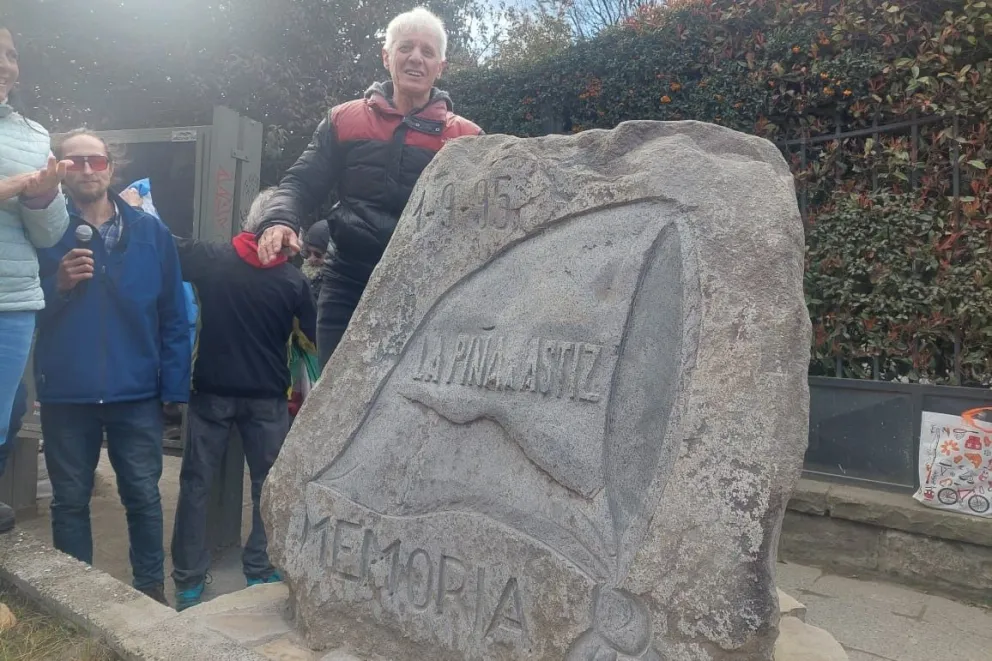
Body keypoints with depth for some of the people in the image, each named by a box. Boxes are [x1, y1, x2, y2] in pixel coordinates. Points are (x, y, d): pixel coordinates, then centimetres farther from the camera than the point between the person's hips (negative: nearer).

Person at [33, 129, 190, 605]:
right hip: (65, 393, 1)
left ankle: (152, 590, 23)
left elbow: (173, 318, 2)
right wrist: (58, 285, -15)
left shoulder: (151, 233, 3)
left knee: (143, 497, 7)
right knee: (70, 500, 12)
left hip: (137, 392, 0)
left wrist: (173, 386, -4)